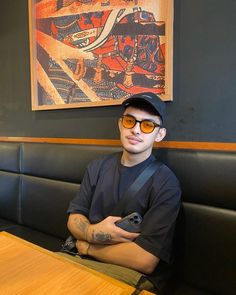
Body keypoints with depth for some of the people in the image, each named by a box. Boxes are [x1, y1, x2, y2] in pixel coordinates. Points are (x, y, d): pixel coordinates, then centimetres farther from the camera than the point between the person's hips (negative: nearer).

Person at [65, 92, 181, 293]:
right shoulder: (97, 167, 2)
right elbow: (74, 217, 4)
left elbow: (145, 260, -21)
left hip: (135, 275, -4)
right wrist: (92, 233, -18)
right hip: (84, 259, 5)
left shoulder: (165, 183, -15)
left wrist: (88, 247, -9)